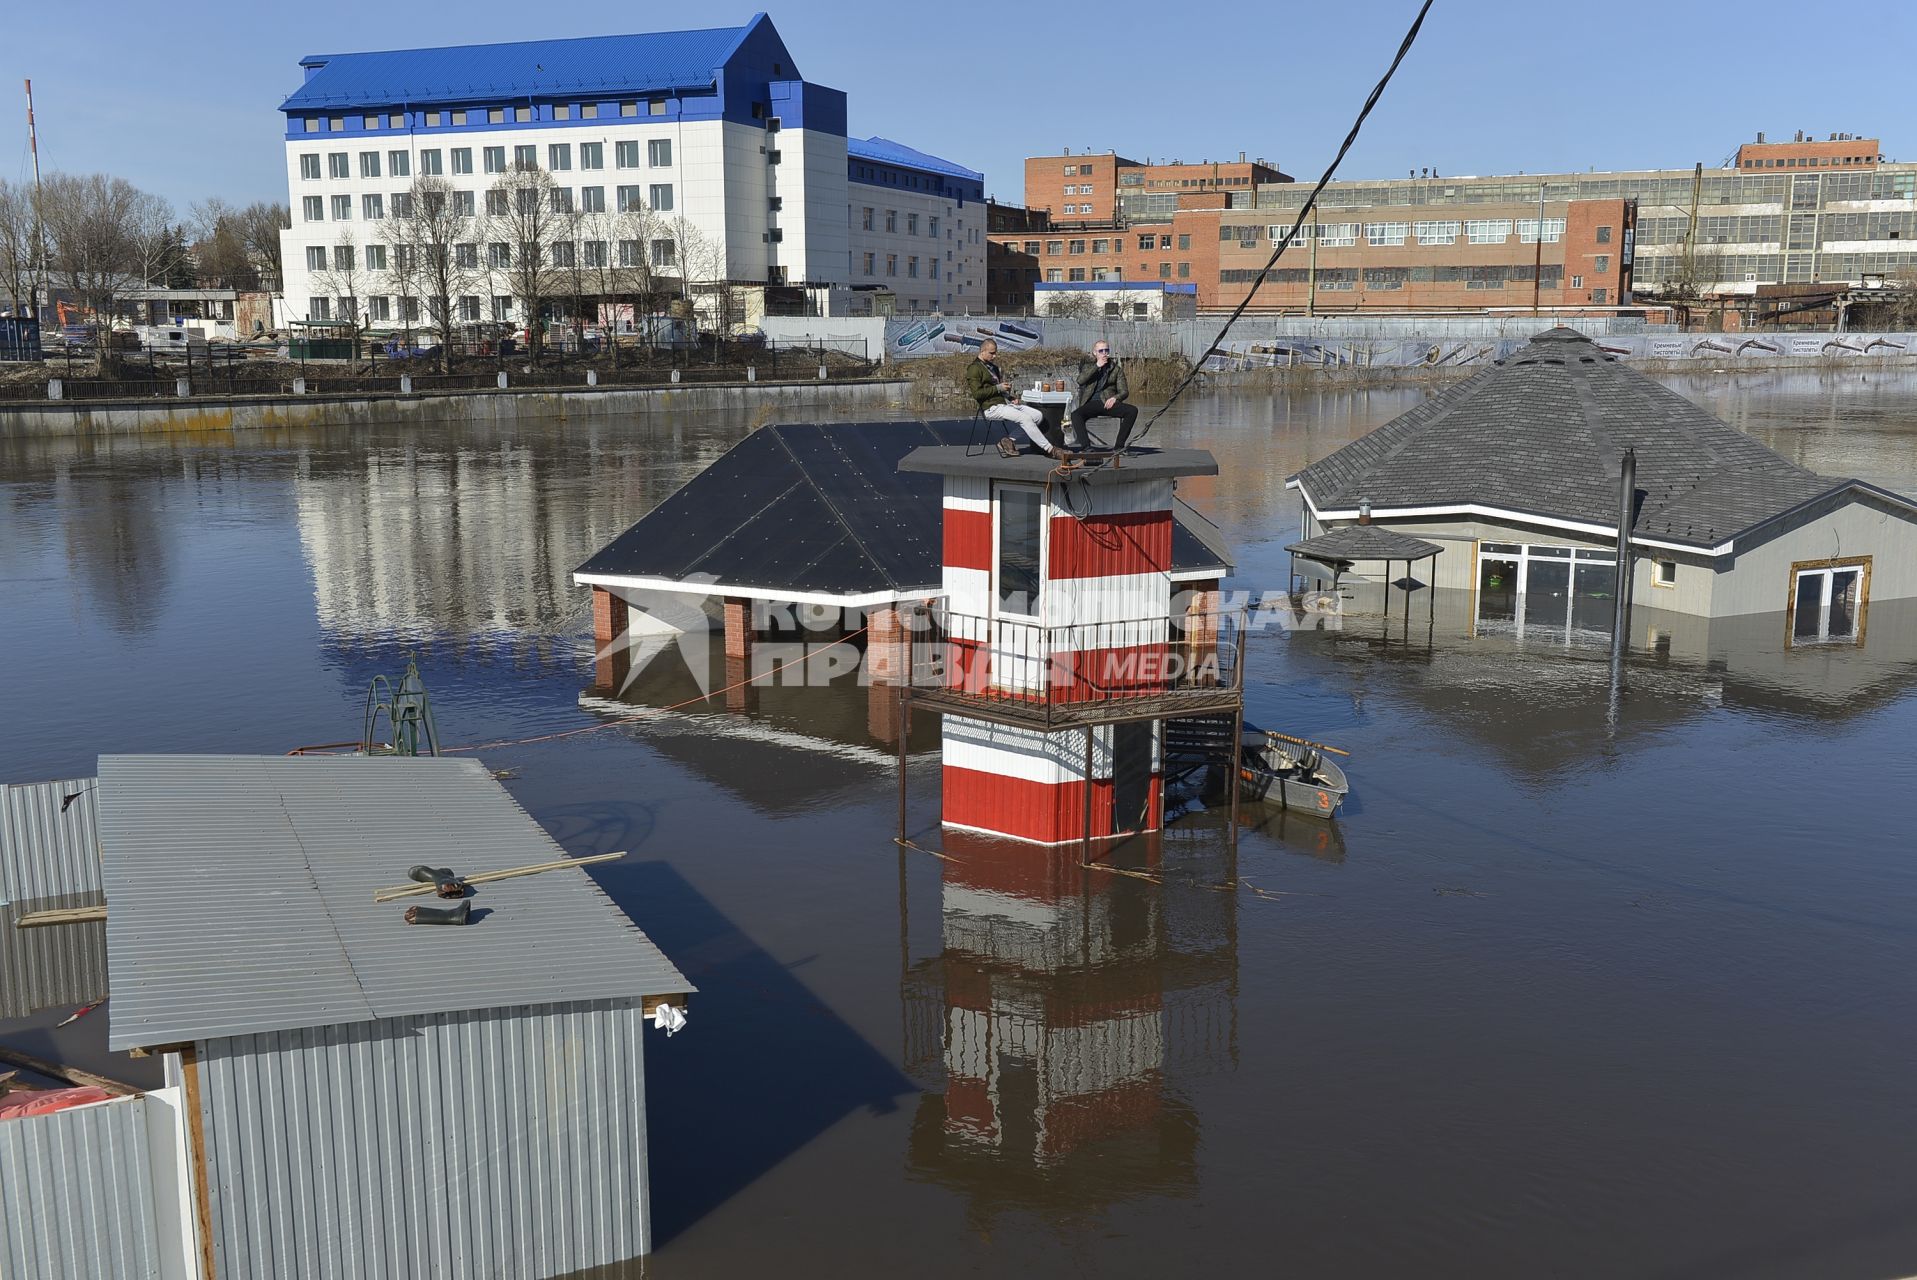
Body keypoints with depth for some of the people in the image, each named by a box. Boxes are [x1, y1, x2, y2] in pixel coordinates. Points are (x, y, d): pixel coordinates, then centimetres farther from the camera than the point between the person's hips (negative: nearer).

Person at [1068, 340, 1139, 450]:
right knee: (1075, 414, -33)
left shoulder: (1116, 368, 18)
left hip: (1108, 403, 1)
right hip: (1091, 403, -1)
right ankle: (1085, 445, -42)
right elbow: (1080, 380, -3)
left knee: (1133, 410, -26)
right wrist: (1097, 366, -7)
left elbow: (1124, 391, 10)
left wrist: (1115, 398, -13)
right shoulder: (1088, 365, 18)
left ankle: (1119, 445, -24)